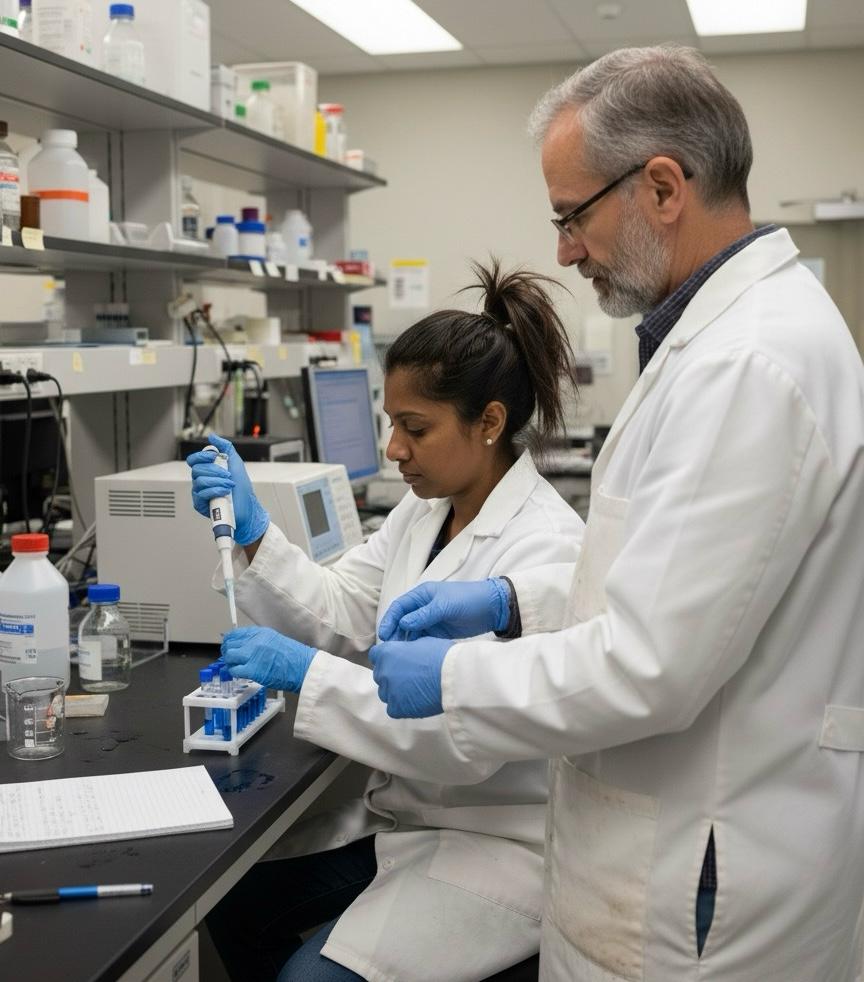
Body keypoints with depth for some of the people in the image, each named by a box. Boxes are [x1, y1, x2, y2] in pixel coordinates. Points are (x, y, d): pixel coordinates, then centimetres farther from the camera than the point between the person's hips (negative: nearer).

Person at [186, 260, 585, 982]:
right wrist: (254, 532, -10)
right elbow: (337, 612, 4)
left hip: (495, 840, -8)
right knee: (227, 905, 8)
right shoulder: (424, 511, 4)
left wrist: (307, 673, -31)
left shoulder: (545, 546, -24)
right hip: (400, 814, 8)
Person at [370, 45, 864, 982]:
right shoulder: (733, 329, 8)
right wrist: (516, 599, 6)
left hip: (699, 887, -9)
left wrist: (450, 680, -13)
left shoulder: (750, 364, -26)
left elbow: (646, 670, -27)